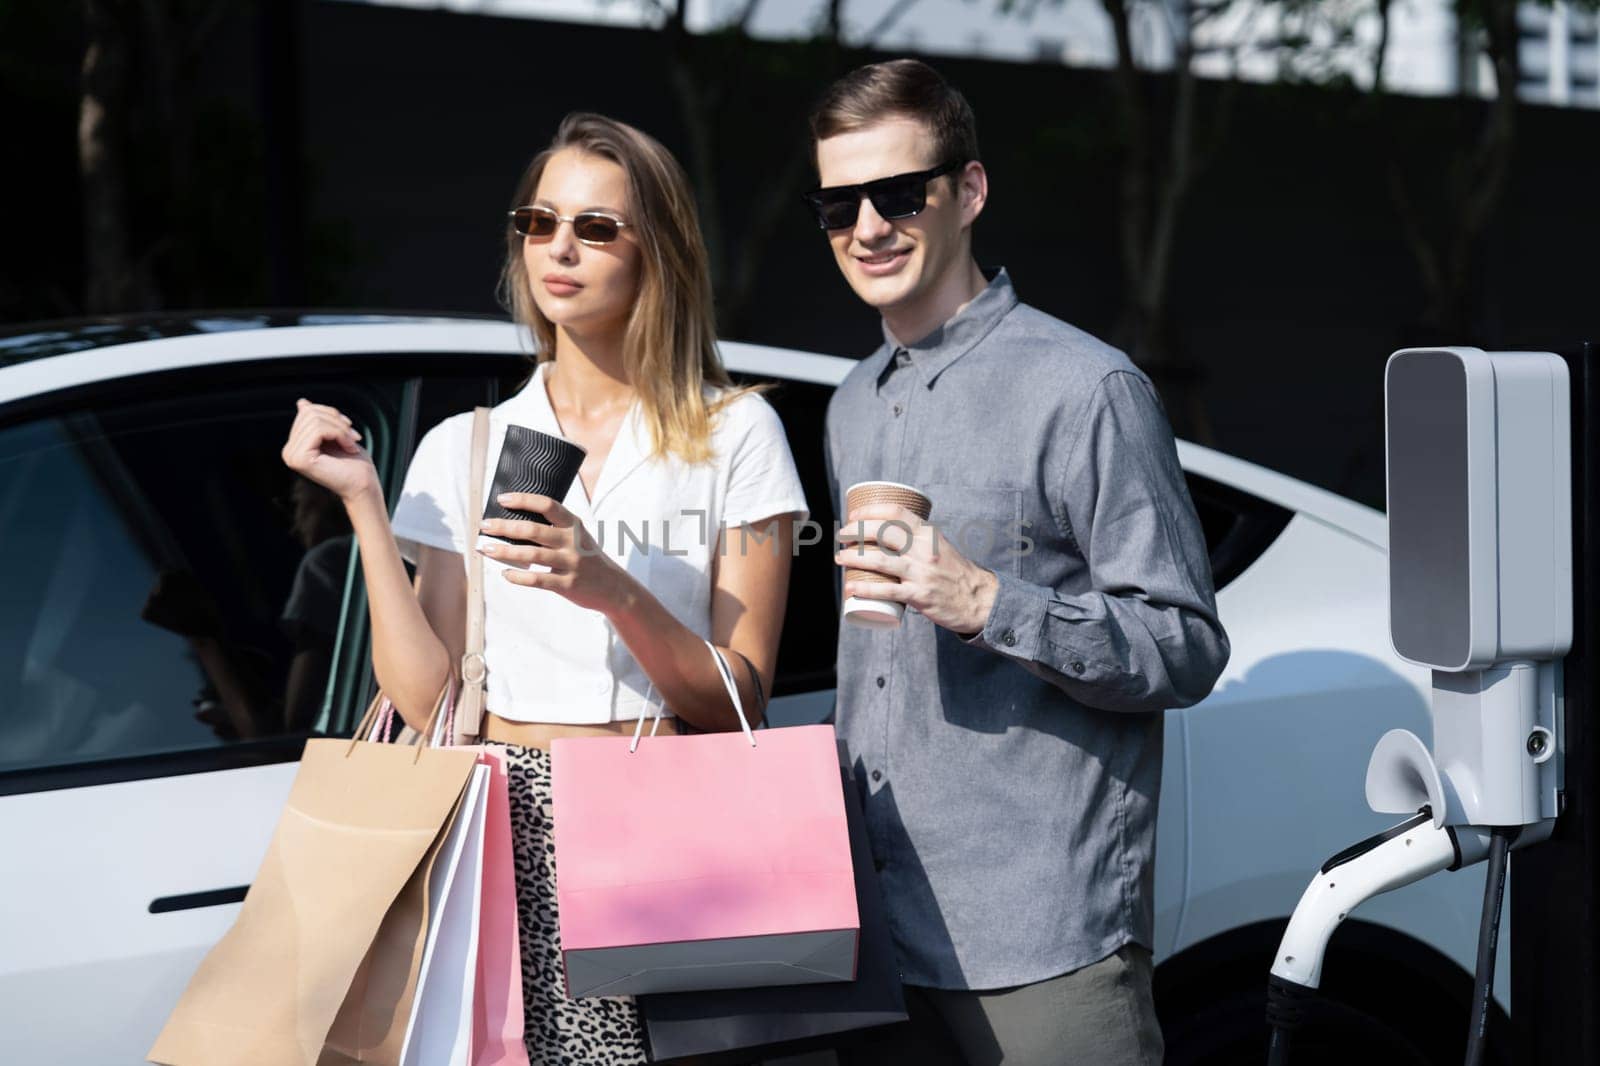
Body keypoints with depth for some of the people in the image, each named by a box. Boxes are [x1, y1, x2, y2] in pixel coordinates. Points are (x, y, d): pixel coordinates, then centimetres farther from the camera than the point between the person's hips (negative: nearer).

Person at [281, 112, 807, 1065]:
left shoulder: (732, 432, 4)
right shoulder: (463, 449, 11)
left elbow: (740, 702, -1)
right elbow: (425, 701, 2)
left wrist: (613, 593, -16)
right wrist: (364, 505, -2)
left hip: (672, 831, -2)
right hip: (511, 829, 2)